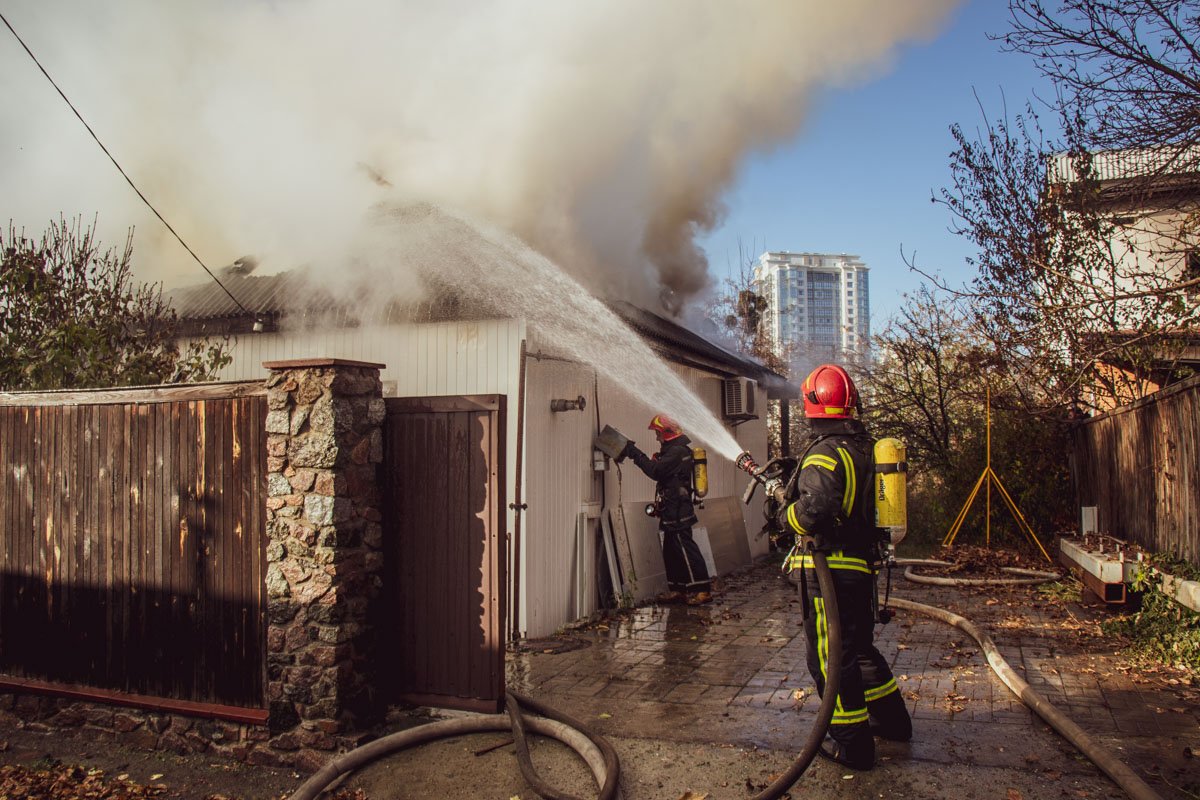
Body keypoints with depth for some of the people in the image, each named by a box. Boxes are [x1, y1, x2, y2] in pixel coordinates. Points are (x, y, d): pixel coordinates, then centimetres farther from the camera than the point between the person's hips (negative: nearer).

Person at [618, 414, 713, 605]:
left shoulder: (677, 451, -15)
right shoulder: (674, 449, 19)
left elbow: (656, 471, -22)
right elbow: (661, 471, 15)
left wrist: (636, 454, -17)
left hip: (677, 512, -11)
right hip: (673, 511, 11)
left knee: (685, 549, -10)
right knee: (671, 551, 13)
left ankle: (702, 590, -8)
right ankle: (678, 590, 19)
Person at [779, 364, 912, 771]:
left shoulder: (825, 452, -19)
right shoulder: (866, 447, 9)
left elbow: (813, 510, -31)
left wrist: (785, 516, -9)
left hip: (830, 570, -9)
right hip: (863, 563, 9)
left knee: (830, 657, 3)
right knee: (858, 646, 25)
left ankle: (853, 745, 11)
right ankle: (892, 720, 37)